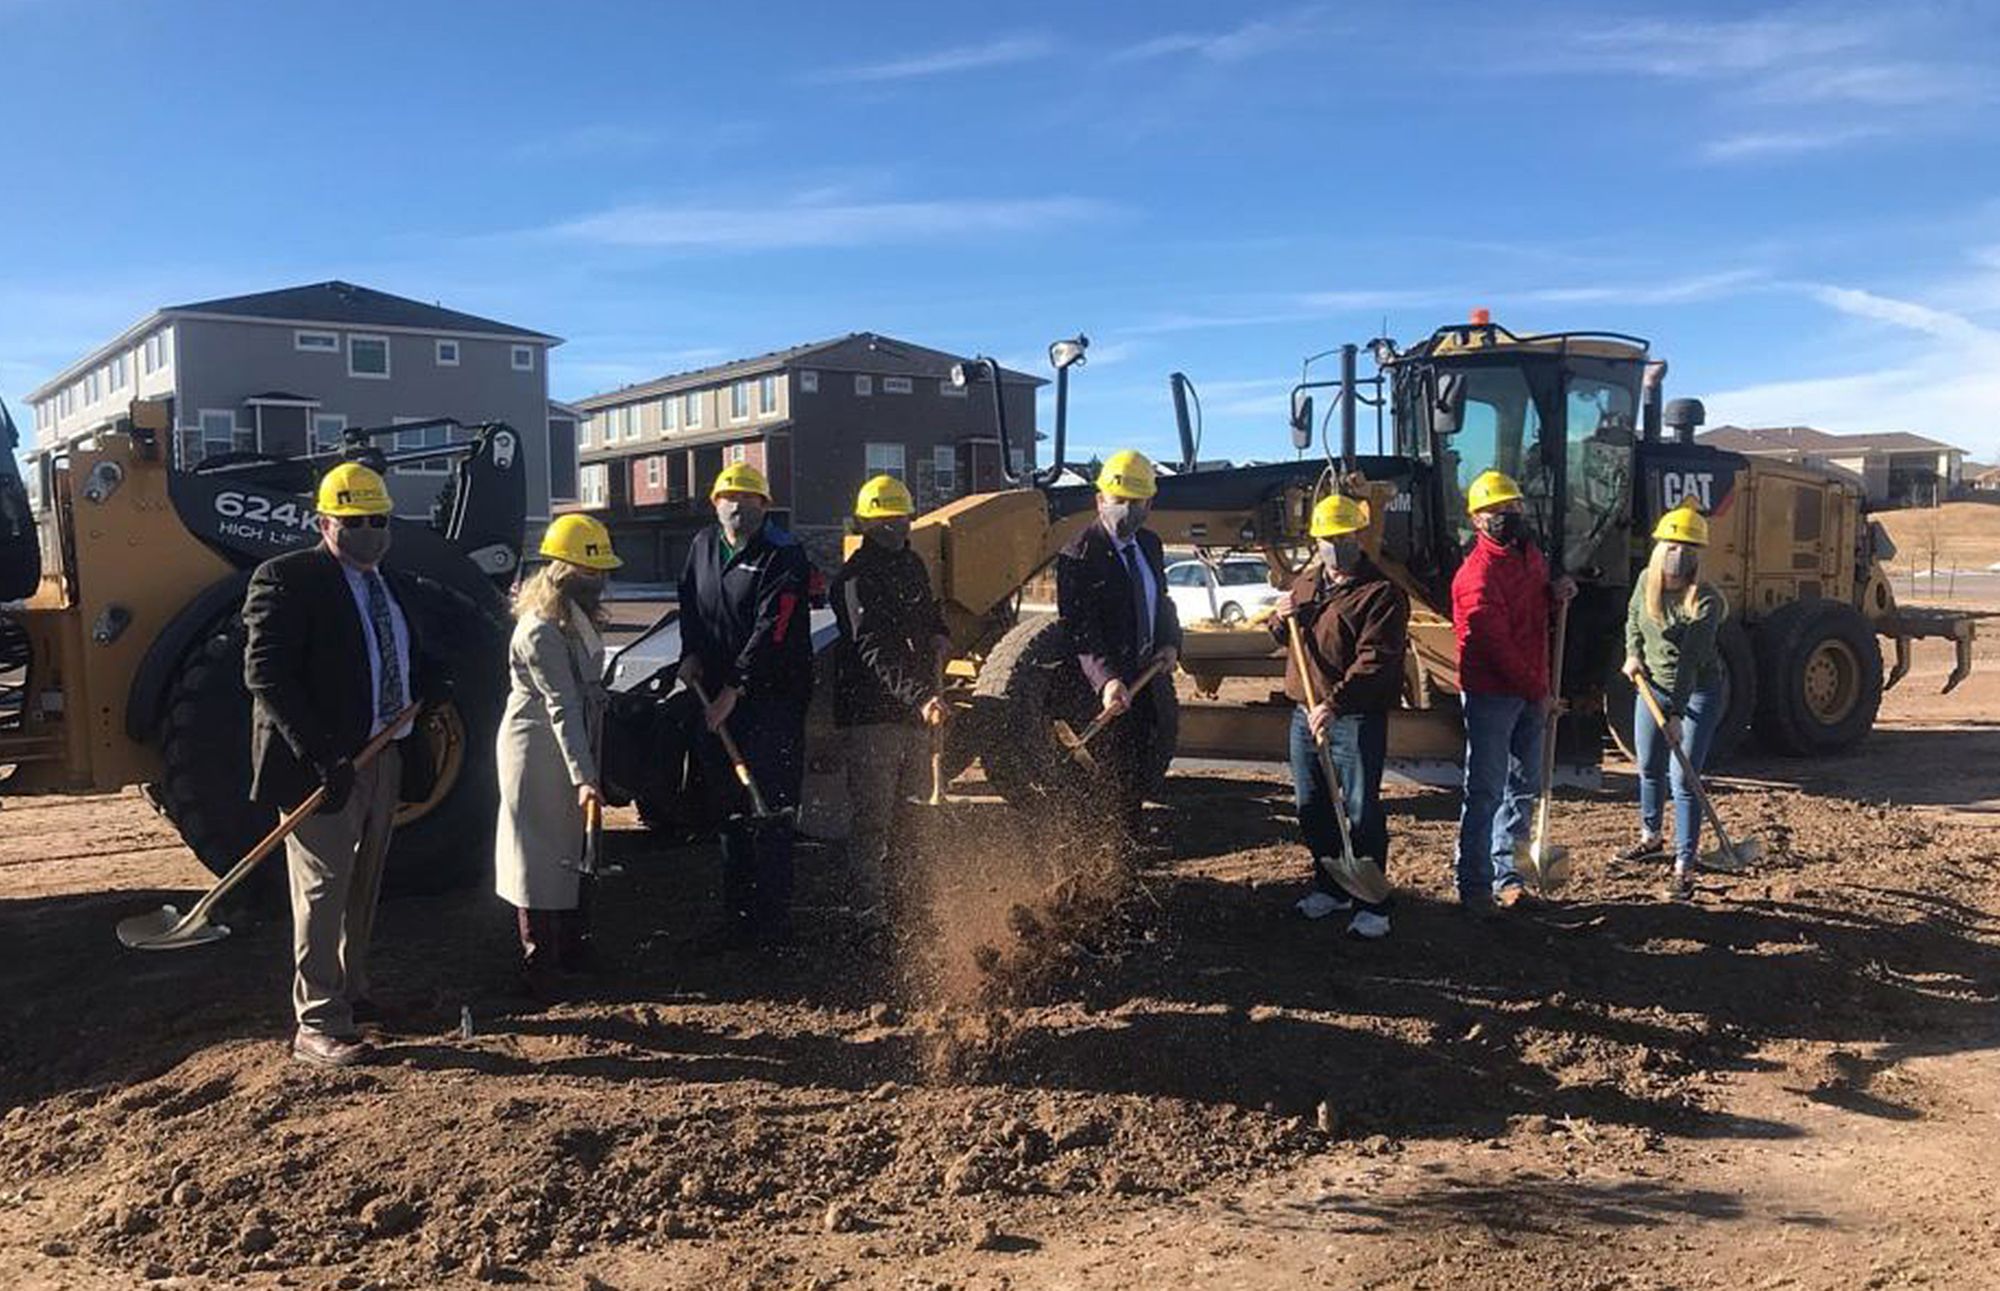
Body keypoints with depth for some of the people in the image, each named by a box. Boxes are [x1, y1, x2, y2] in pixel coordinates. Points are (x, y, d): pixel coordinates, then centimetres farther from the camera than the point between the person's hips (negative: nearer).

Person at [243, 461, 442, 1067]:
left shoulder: (392, 585, 14)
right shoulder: (287, 580, -10)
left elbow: (410, 660, 24)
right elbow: (265, 673, -19)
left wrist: (437, 695, 2)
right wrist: (317, 751, -25)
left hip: (385, 757, 8)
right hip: (325, 763, -8)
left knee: (363, 885, 18)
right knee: (322, 890, -3)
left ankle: (350, 992, 32)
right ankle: (317, 1026, 4)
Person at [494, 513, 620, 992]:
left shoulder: (577, 619, 7)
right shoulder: (540, 630, -23)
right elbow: (561, 707, -28)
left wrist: (590, 769, 18)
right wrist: (583, 777, -31)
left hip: (570, 752, 10)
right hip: (537, 756, -10)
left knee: (573, 849, 18)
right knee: (540, 857, -1)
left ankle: (573, 950, 30)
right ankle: (538, 966, 9)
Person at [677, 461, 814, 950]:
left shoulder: (783, 555, -12)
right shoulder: (703, 545, 11)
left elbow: (772, 631, -18)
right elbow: (689, 603, 26)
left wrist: (734, 691, -19)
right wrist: (691, 653, 9)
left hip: (773, 697, -7)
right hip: (715, 697, 7)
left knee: (768, 811, -6)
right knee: (730, 811, 13)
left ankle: (773, 922, 3)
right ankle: (738, 918, 23)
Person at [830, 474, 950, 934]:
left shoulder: (912, 565, 14)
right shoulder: (856, 578, -13)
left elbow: (931, 615, 32)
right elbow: (875, 653, -25)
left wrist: (940, 639, 8)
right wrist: (921, 696, -39)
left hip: (916, 707, 8)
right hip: (873, 711, -8)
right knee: (874, 817, -5)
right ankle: (871, 909, 1)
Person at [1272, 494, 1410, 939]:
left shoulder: (1382, 593, -11)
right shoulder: (1306, 581, 13)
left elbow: (1374, 661, -21)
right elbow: (1284, 639, 25)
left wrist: (1335, 703, -31)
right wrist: (1281, 620, 1)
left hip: (1357, 721, -7)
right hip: (1306, 714, 7)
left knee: (1361, 811, -3)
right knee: (1312, 809, 15)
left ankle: (1372, 906, 6)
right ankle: (1330, 887, 32)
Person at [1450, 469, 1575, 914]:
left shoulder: (1530, 553, 10)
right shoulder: (1477, 574, -18)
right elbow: (1497, 645, -20)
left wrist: (1556, 594, 3)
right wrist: (1537, 691, -15)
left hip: (1529, 691, 9)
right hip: (1491, 694, -9)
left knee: (1524, 786, 14)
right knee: (1486, 790, -4)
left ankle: (1506, 873, 25)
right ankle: (1473, 884, 4)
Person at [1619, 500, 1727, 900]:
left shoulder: (1705, 601, -23)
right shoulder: (1647, 581, -5)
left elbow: (1690, 660, -26)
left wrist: (1676, 713, -28)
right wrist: (1633, 654, 1)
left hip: (1697, 694, -6)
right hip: (1653, 686, 6)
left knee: (1684, 781, -8)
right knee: (1649, 769, 20)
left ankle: (1684, 868, -2)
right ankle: (1651, 837, 43)